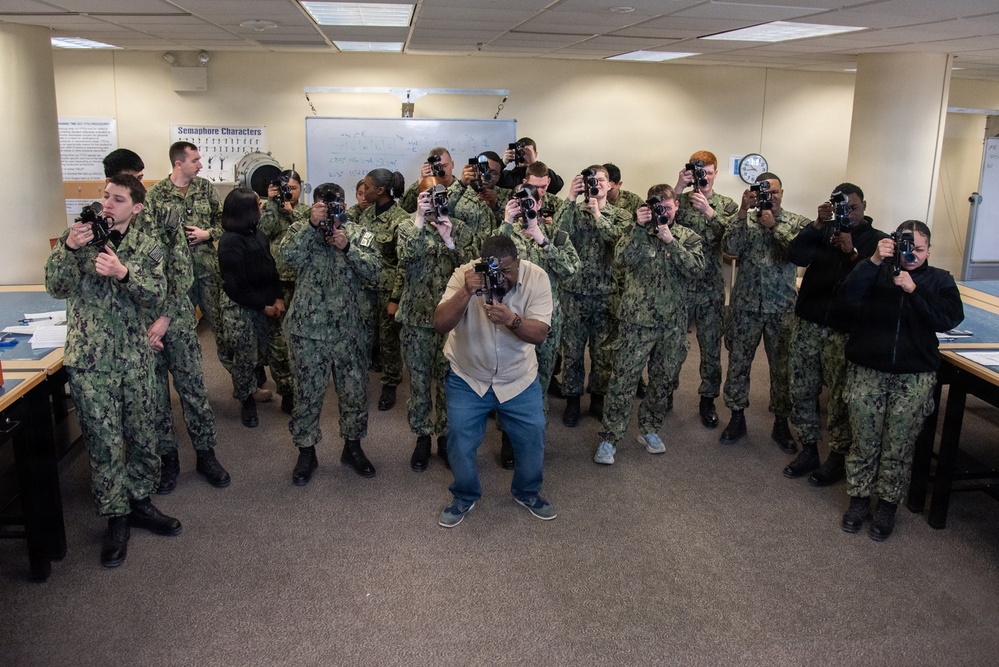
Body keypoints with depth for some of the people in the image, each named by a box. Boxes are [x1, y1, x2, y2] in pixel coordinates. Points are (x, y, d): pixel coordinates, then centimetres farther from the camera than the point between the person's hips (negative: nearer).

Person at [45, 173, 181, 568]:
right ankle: (116, 519, 17)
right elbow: (57, 288, -8)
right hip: (89, 360, -2)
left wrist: (123, 273, -25)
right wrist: (69, 249, -24)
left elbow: (156, 296, -8)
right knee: (105, 444, 3)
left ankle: (139, 502, 30)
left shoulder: (148, 247, 4)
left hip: (135, 358, 2)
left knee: (143, 437, 11)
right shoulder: (78, 237, 2)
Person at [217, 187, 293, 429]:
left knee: (279, 350, 11)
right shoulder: (230, 242, -18)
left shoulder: (258, 234, 5)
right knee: (246, 358, 5)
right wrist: (263, 306, -14)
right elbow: (236, 285, -19)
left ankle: (288, 395, 25)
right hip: (240, 309, -7)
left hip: (266, 304, 7)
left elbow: (271, 268, 9)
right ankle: (247, 402, 24)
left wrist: (278, 298, -2)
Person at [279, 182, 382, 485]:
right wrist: (312, 224, -25)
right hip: (307, 328, -1)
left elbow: (374, 271, -10)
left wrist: (347, 247, -22)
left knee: (354, 390, 10)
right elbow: (288, 255, -19)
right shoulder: (300, 230, 1)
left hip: (347, 328, 1)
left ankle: (353, 446, 29)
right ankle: (306, 451, 25)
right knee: (307, 392, 8)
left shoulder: (359, 233, 3)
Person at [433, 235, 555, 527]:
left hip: (519, 378, 1)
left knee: (533, 435, 4)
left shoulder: (536, 277, -17)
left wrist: (511, 320, -42)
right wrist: (466, 293, -40)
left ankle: (527, 492, 32)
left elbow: (540, 333, -22)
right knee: (460, 438, -2)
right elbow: (440, 325, -25)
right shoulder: (465, 274, -18)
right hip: (468, 377, -1)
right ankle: (465, 496, 26)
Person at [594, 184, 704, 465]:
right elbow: (622, 258, -18)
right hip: (637, 320, -3)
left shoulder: (688, 237, 5)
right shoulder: (638, 232, 0)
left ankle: (649, 429, 32)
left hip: (672, 322, 3)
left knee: (662, 380, 14)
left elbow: (695, 269, -11)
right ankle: (609, 439, 6)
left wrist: (670, 240, -18)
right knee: (623, 380, -2)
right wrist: (640, 227, -24)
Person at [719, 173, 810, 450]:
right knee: (738, 361, 7)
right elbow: (730, 247, -14)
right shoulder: (745, 219, 4)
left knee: (782, 366, 6)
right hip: (746, 305, 1)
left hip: (782, 307, 0)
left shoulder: (796, 222, 3)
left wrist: (774, 225, -12)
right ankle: (737, 417, 22)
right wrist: (743, 211, -17)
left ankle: (781, 423, 21)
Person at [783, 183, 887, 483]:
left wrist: (852, 253, -19)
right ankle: (808, 449, 23)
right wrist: (819, 223, -11)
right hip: (808, 323, 3)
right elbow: (796, 255, -7)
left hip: (845, 331, -3)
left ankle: (838, 456, 16)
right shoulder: (824, 231, 10)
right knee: (801, 389, 8)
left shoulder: (878, 240, 3)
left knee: (840, 396, 1)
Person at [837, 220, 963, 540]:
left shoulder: (940, 280, 9)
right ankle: (859, 499, 21)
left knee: (899, 446, 4)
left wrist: (912, 289, -15)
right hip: (867, 371, 0)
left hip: (914, 377, 0)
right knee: (864, 442, 5)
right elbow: (848, 296, -12)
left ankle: (888, 504, 21)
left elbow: (950, 318, -7)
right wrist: (874, 260, -20)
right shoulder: (877, 273, 7)